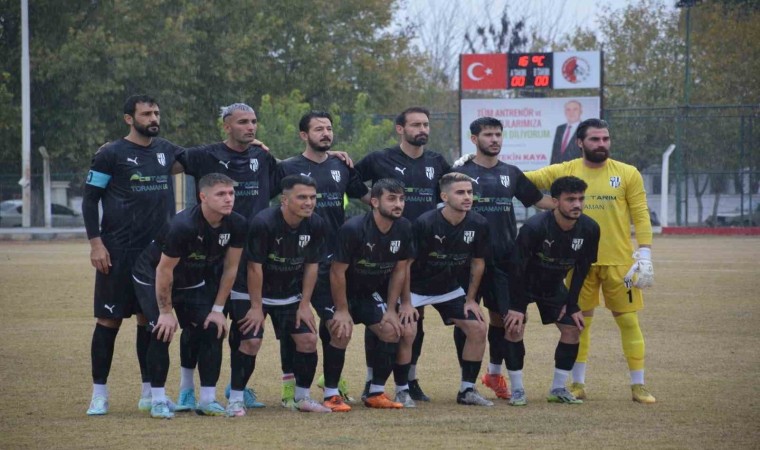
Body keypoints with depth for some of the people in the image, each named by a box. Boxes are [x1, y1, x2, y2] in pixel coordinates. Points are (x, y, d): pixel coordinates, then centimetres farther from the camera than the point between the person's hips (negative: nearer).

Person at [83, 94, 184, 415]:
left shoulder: (166, 151, 11)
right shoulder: (111, 154, -5)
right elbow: (90, 199, -4)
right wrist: (95, 243, -12)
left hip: (157, 251, 5)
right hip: (118, 252, -5)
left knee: (151, 318, 8)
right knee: (109, 319, -4)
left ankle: (149, 392, 15)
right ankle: (99, 394, 1)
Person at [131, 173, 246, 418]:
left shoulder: (236, 225, -19)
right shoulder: (183, 226, -36)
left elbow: (230, 268, -7)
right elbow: (164, 270, -27)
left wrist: (218, 309, -6)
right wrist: (166, 312, -20)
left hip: (194, 281, 6)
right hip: (151, 277, -6)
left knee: (212, 330, -6)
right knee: (162, 332, -19)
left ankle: (208, 401, 3)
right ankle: (158, 401, -8)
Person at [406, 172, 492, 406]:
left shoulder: (478, 224, -12)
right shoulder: (425, 223, -25)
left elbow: (478, 263, 3)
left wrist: (470, 299, 4)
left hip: (450, 289, 4)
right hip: (417, 288, -4)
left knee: (477, 328, -6)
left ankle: (467, 390, 4)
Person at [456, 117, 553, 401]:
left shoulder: (511, 173, 13)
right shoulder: (462, 172, 1)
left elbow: (538, 200, 19)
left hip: (504, 257, 4)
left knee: (501, 314, 6)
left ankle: (495, 372, 21)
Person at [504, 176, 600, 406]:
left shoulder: (589, 229, -18)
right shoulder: (534, 227, -33)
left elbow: (581, 269, -4)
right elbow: (519, 266, -24)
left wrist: (572, 305, -4)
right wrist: (518, 307, -22)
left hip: (554, 285, 5)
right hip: (523, 283, -5)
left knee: (573, 328, -3)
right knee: (514, 326, -18)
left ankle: (558, 389, 9)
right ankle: (517, 389, -8)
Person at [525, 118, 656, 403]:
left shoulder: (628, 174, 1)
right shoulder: (565, 172, 3)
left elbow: (641, 216, 0)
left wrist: (645, 254, -9)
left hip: (619, 261, -1)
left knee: (628, 320, 1)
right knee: (580, 321, 7)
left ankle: (638, 386, 9)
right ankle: (578, 385, 17)